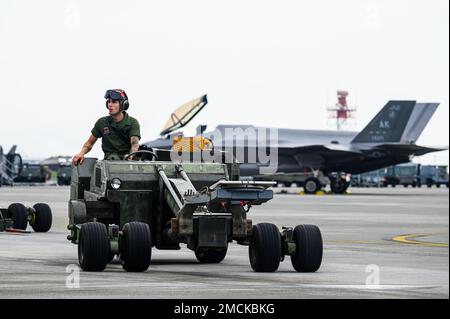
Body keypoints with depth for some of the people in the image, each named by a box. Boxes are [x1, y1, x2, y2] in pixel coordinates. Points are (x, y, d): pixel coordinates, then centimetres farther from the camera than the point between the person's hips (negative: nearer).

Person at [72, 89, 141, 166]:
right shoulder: (102, 122, 10)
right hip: (110, 159, 0)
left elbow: (135, 143, -14)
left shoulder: (132, 123, 2)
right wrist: (81, 153, -3)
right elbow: (90, 143, 20)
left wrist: (131, 156, -37)